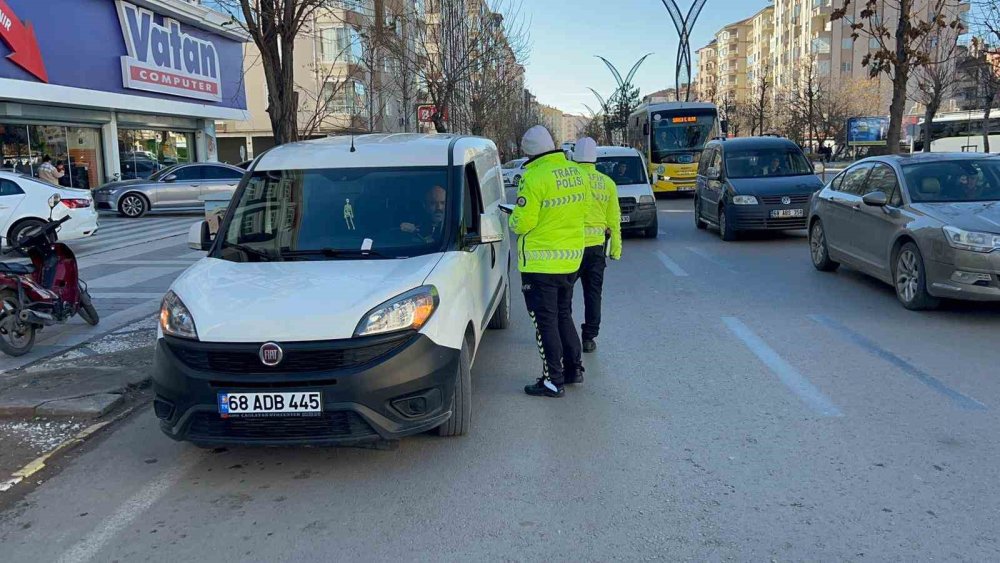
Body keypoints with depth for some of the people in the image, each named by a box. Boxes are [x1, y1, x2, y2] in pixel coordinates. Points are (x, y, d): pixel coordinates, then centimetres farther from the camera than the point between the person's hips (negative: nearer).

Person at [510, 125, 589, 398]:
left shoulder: (535, 178, -20)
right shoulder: (576, 172, 4)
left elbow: (522, 223, -19)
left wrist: (513, 218, 3)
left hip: (540, 263, -7)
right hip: (571, 258, 8)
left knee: (545, 321, 1)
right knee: (563, 315, 21)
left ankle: (553, 381, 6)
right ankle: (574, 368, 30)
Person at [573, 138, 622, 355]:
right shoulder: (607, 184, 2)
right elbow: (614, 220, 5)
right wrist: (616, 249, 12)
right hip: (595, 246, 2)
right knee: (593, 293, 9)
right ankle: (589, 338, 10)